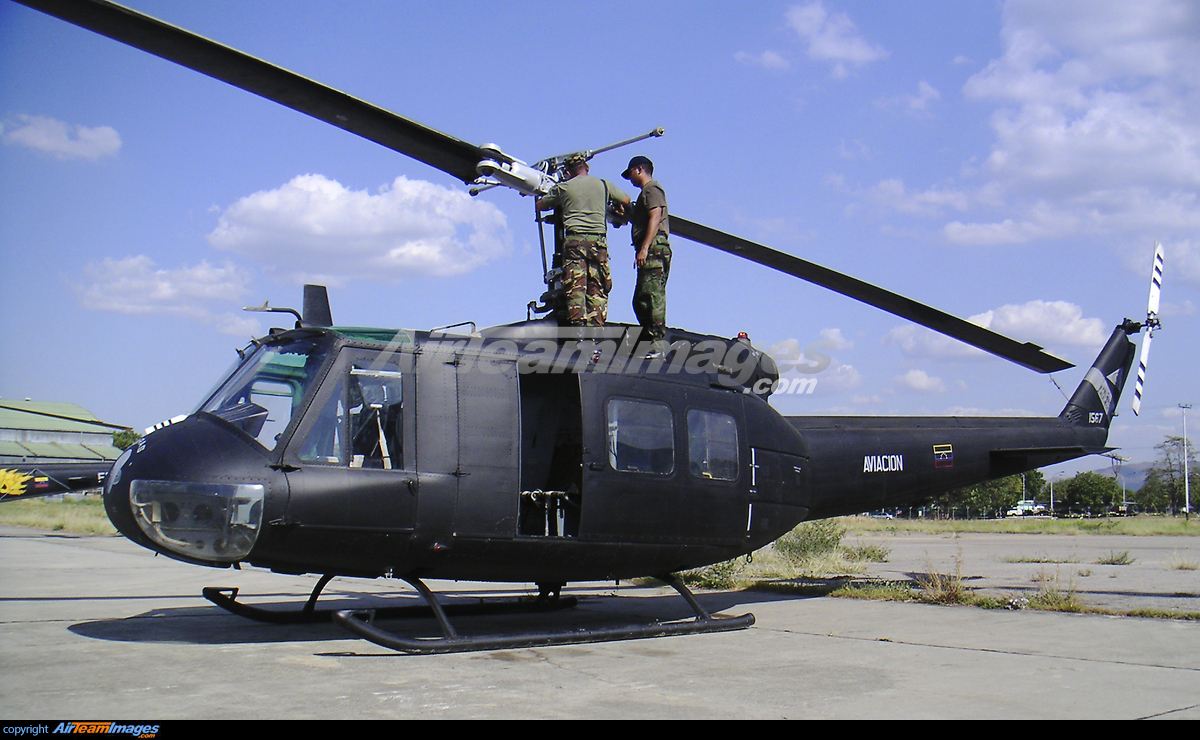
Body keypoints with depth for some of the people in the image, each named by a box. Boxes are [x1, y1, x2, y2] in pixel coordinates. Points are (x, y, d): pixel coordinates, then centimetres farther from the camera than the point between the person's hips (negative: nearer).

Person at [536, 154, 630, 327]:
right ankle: (595, 327, -5)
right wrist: (618, 206, 48)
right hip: (598, 240, 1)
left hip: (574, 239, -1)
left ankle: (577, 322, -16)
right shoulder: (603, 185, 13)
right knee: (597, 289, 3)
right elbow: (626, 200, 27)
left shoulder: (563, 188, 9)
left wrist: (556, 205, 38)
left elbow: (540, 205, 21)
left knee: (575, 287, -4)